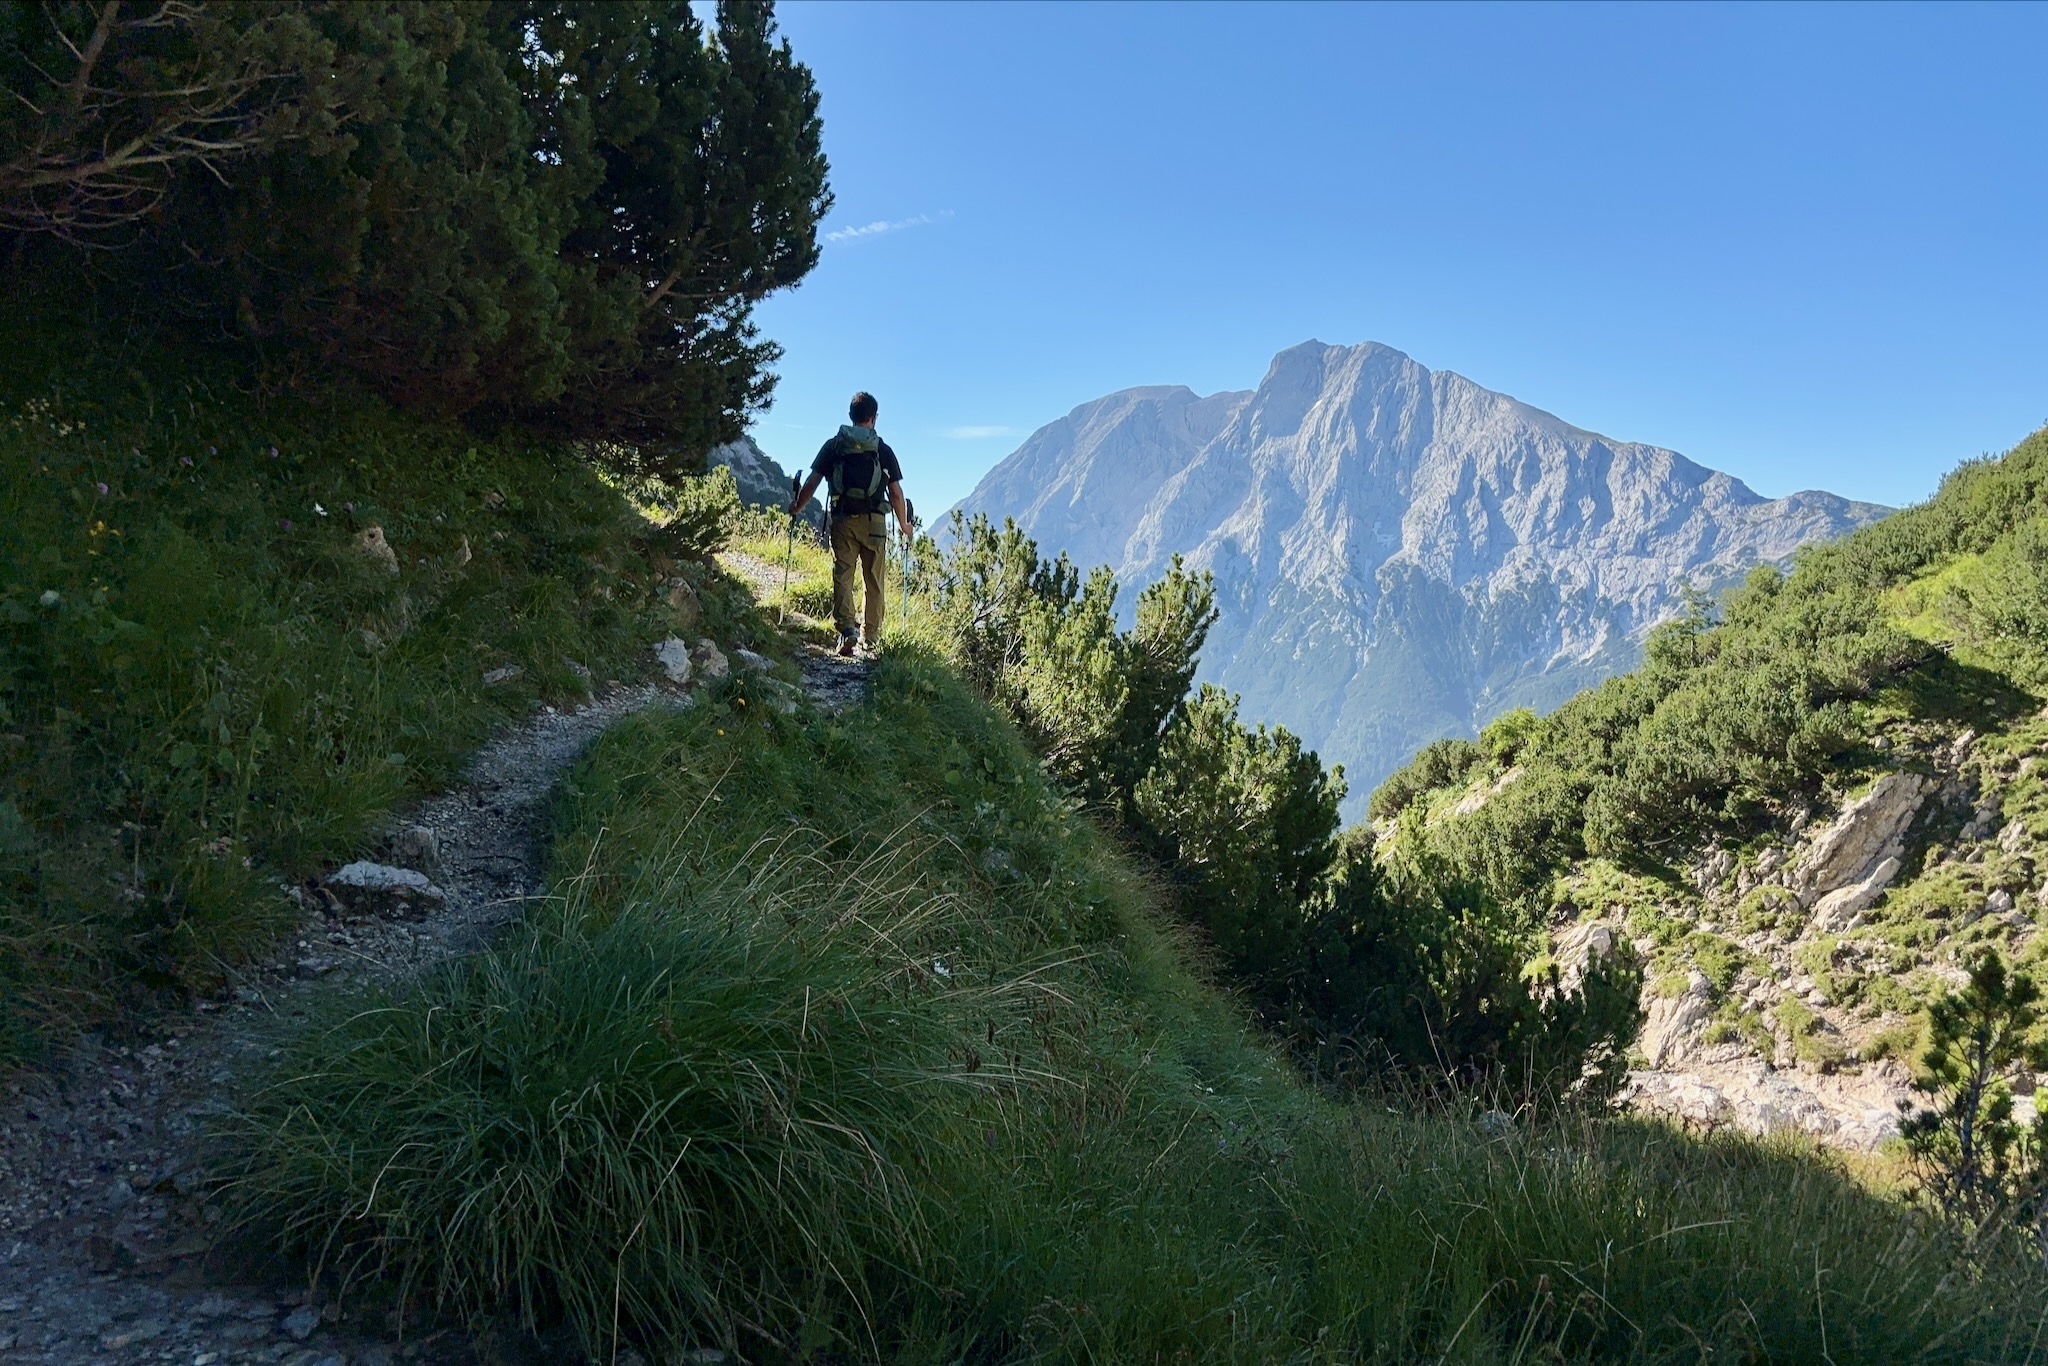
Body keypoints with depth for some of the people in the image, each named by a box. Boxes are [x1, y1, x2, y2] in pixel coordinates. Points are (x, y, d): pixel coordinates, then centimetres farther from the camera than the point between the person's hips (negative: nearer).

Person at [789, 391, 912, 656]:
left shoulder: (834, 445, 6)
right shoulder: (883, 450, 6)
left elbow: (812, 483, 5)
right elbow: (896, 494, 6)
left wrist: (796, 507, 21)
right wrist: (905, 526, 18)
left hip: (843, 519, 0)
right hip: (874, 521, 0)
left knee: (842, 575, 0)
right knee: (873, 582, 7)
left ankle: (846, 628, -19)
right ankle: (872, 639, 10)